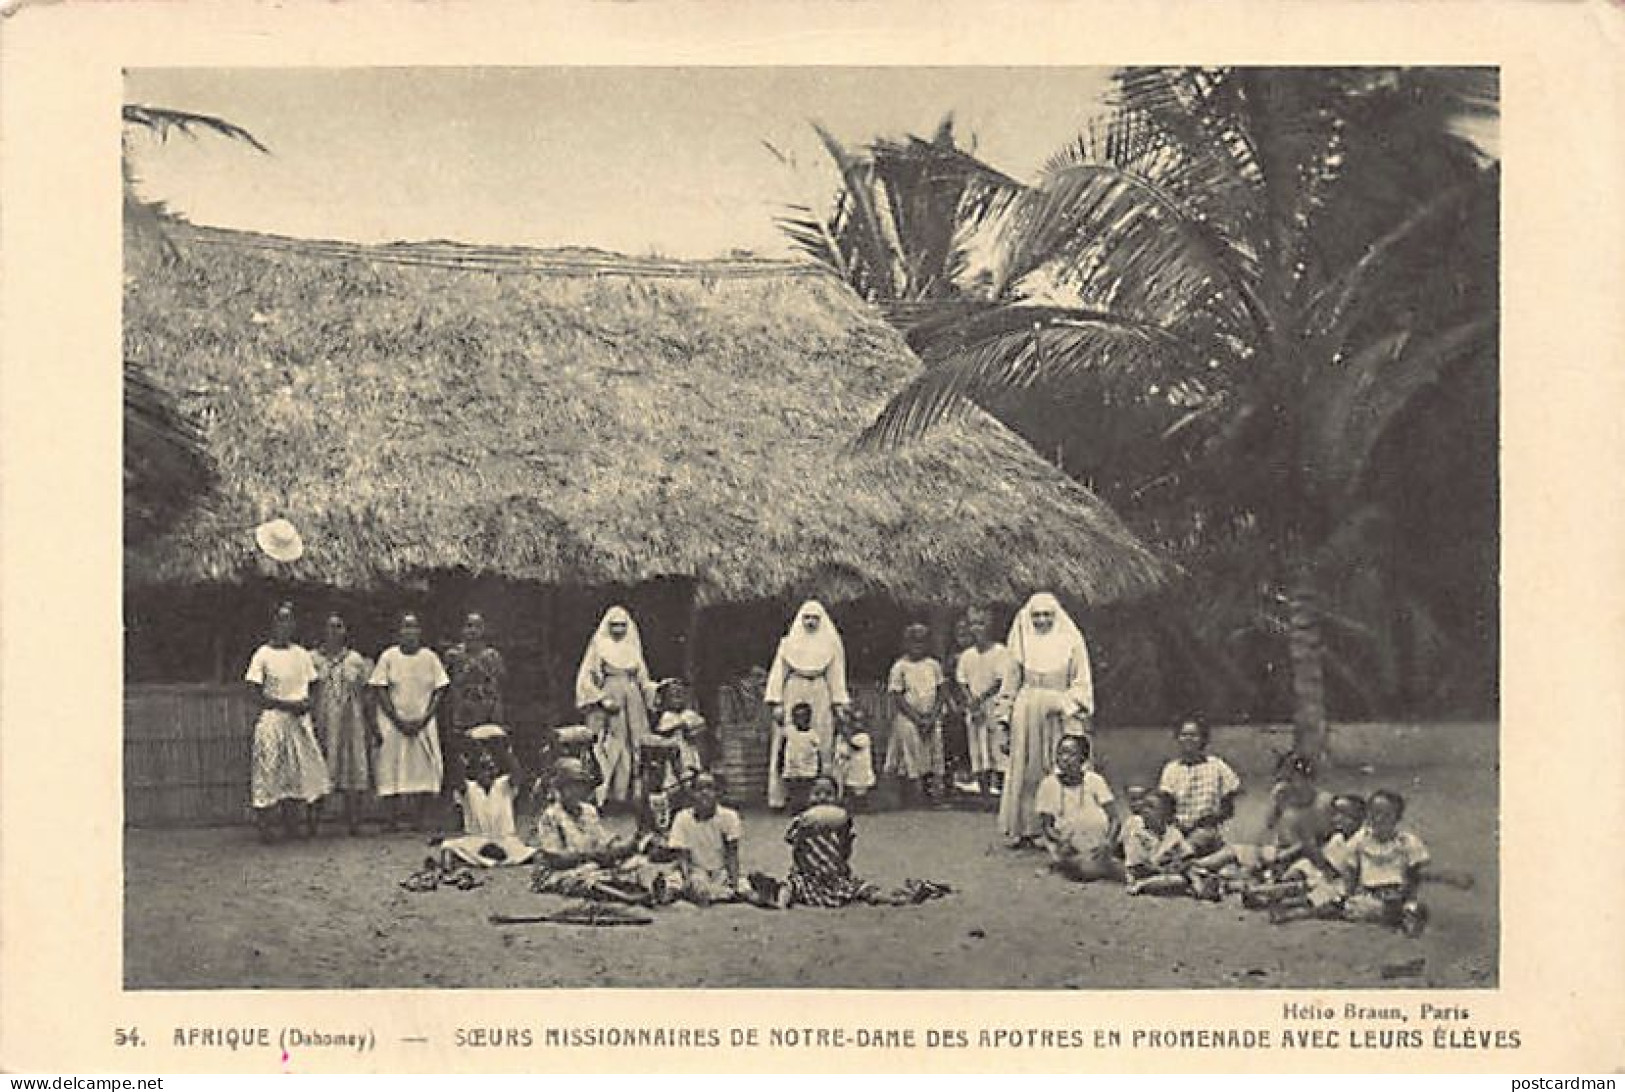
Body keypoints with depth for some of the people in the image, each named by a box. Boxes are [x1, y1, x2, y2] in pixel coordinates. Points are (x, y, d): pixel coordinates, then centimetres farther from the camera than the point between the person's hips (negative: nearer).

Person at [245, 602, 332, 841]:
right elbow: (256, 696, -5)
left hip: (300, 722, 4)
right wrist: (287, 705, -15)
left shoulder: (302, 654, 12)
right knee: (270, 777, -5)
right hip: (272, 721, -4)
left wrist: (307, 703, -6)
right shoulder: (263, 655, -2)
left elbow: (311, 688, 17)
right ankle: (264, 829, 0)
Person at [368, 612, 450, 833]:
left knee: (427, 770, -4)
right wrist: (399, 721, -11)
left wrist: (423, 720, -8)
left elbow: (440, 691, 3)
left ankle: (422, 820, 1)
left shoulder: (430, 657, 5)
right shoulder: (388, 657, 0)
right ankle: (393, 819, 1)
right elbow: (379, 691, -3)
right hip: (394, 723, -1)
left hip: (424, 723, 1)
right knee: (394, 771, -4)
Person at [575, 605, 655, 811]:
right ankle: (606, 793, -12)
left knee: (631, 748, -2)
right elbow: (586, 679, -3)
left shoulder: (633, 648, 16)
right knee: (610, 750, -11)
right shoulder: (598, 647, 2)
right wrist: (603, 699, -12)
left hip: (633, 703, 4)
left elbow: (643, 679, 24)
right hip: (607, 707, -4)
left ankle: (624, 793, -1)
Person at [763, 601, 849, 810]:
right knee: (787, 747, -4)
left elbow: (836, 675, 9)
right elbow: (778, 673, 3)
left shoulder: (831, 644, 9)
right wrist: (776, 703, -6)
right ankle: (779, 795, -4)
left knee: (821, 745, -2)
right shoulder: (789, 642, 6)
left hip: (820, 697, 1)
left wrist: (840, 704, 1)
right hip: (792, 697, -1)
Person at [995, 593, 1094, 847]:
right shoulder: (1022, 640, 6)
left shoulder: (1070, 640, 1)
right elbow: (1011, 680, 11)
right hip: (1027, 712, 1)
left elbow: (1081, 682, 3)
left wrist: (1077, 711, -8)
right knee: (1026, 770, 2)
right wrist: (1004, 718, 9)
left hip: (1060, 711, -1)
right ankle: (1024, 828, 6)